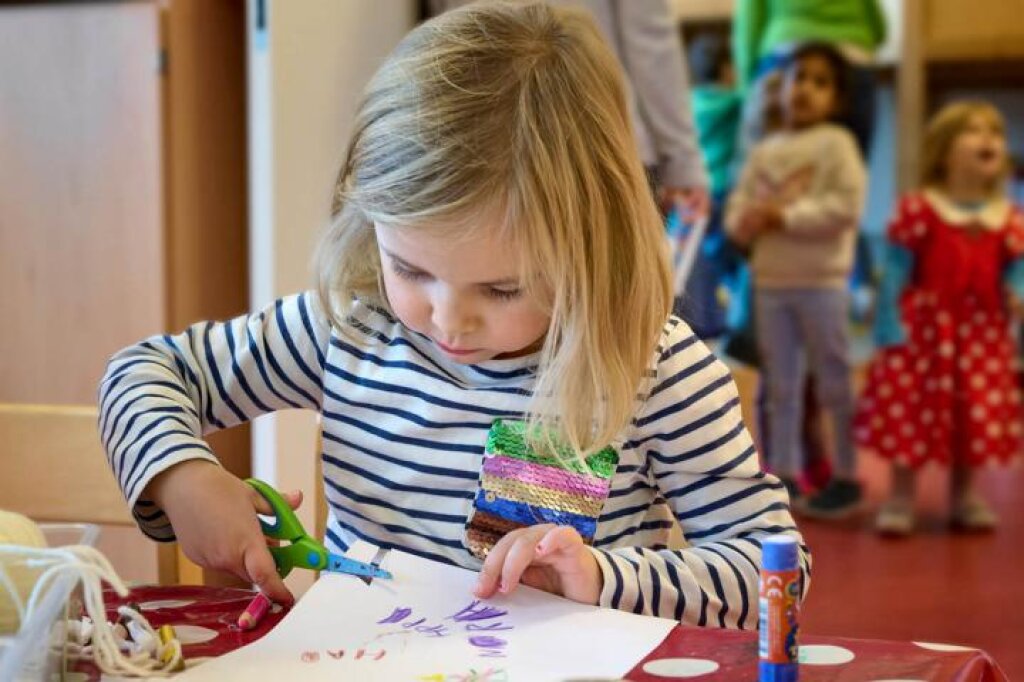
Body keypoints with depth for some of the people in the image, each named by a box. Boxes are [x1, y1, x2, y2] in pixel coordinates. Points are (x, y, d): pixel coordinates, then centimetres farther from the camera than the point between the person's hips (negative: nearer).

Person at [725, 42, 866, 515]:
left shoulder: (837, 143, -4)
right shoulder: (765, 151, 13)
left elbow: (846, 207, -16)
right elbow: (735, 213, 11)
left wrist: (785, 215, -16)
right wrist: (750, 220, -12)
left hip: (821, 281, -5)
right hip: (769, 281, 5)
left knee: (835, 382, 2)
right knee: (780, 386, 10)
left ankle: (847, 477, 9)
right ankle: (783, 476, 18)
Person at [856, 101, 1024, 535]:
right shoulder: (918, 210, -10)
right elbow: (896, 270, -7)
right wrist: (889, 328, -10)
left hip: (982, 332, 4)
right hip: (925, 325, -4)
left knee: (976, 416, 9)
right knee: (909, 414, -1)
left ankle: (965, 496, 27)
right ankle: (900, 499, 12)